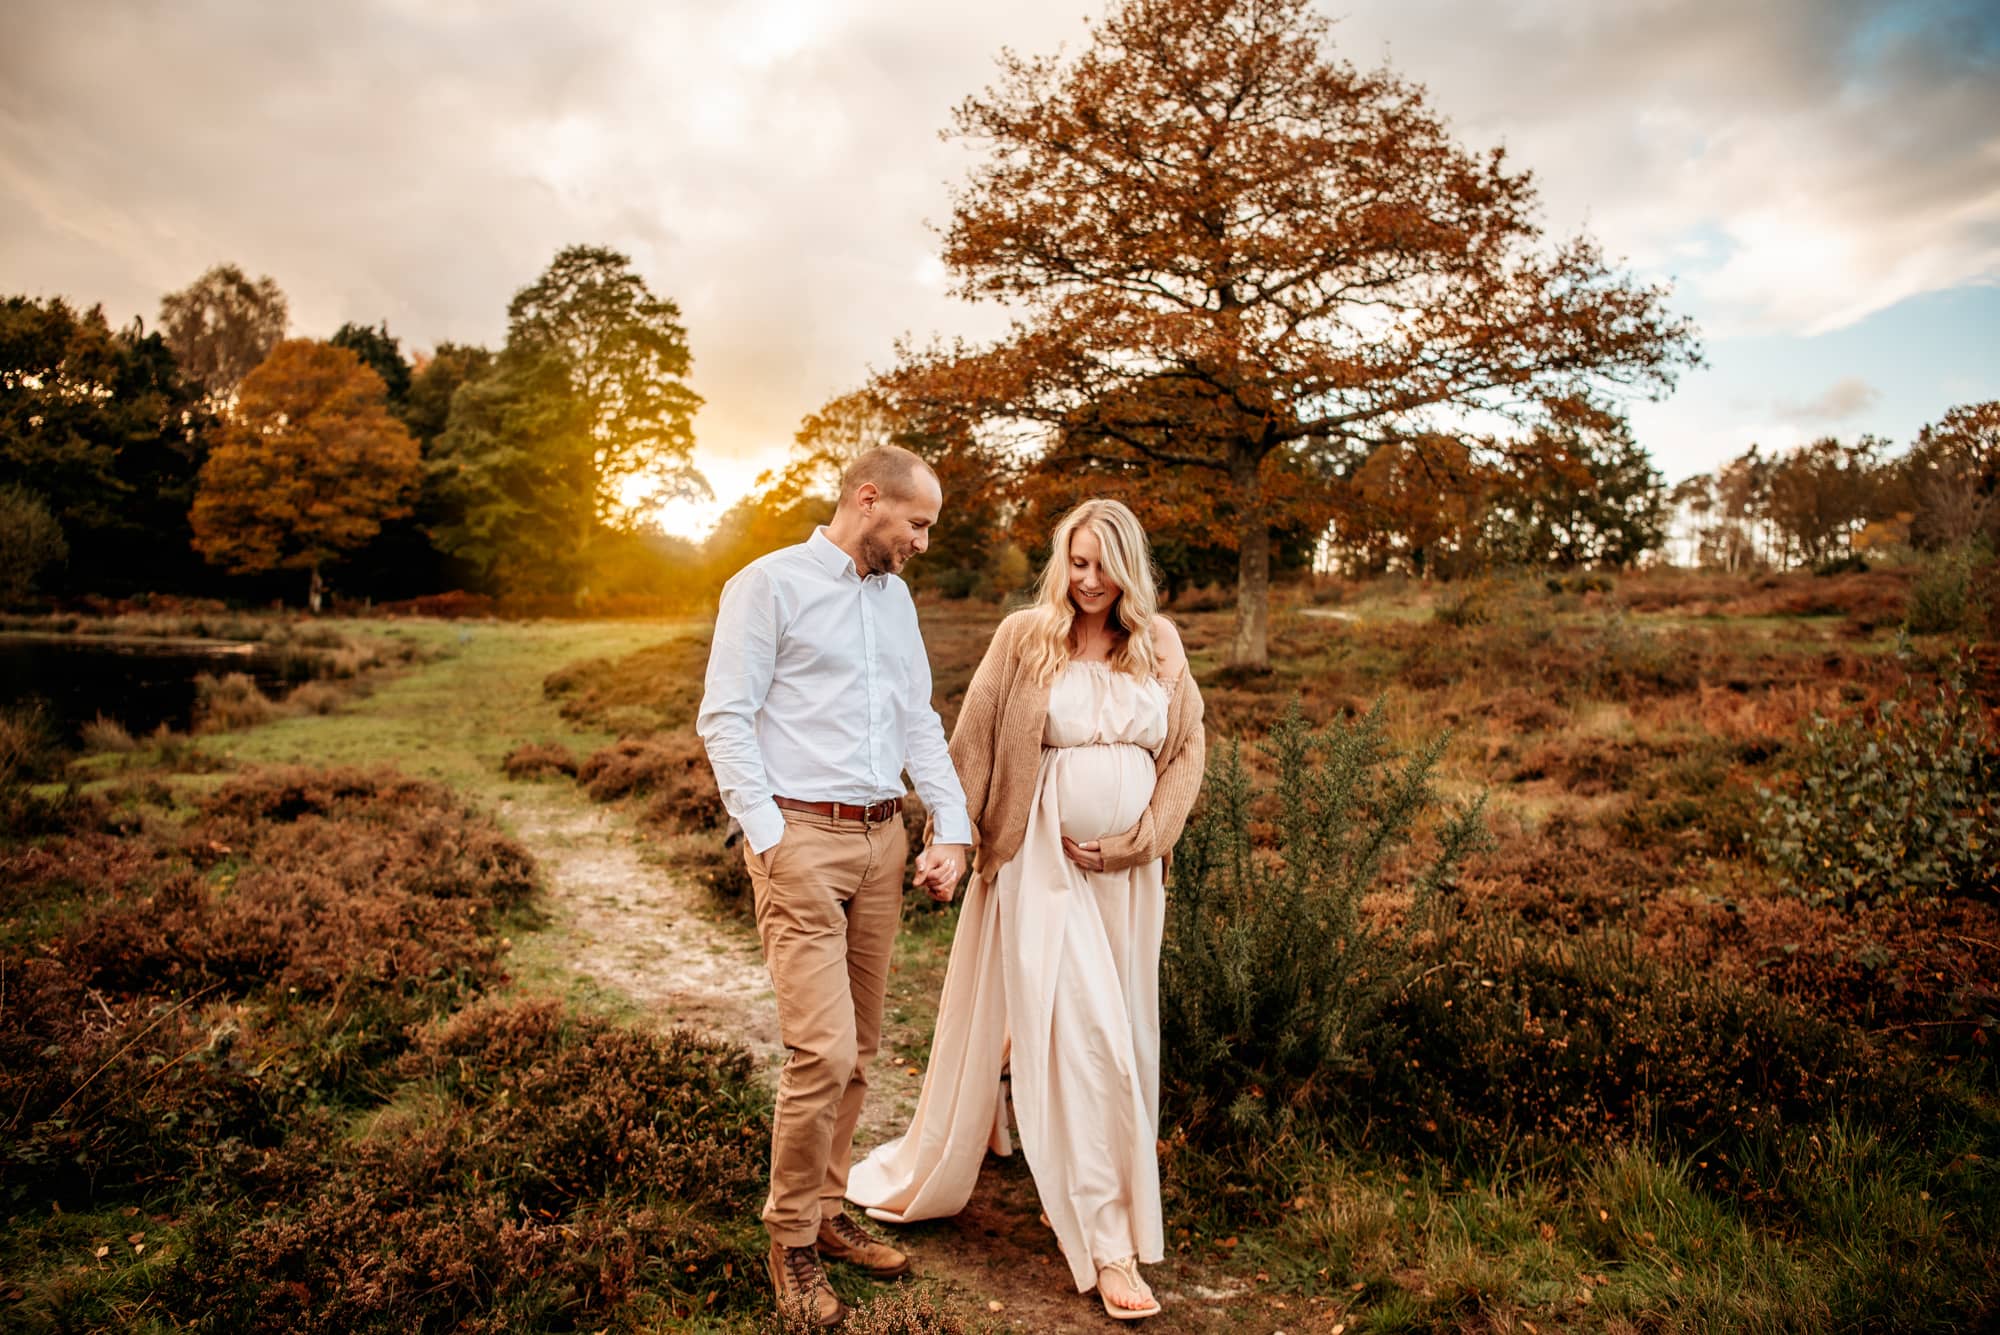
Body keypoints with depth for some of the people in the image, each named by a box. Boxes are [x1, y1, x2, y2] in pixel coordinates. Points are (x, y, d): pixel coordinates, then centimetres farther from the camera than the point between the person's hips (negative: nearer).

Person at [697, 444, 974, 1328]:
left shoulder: (895, 597, 16)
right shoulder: (770, 584, -4)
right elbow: (724, 717, -8)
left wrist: (952, 829, 6)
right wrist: (769, 836, -14)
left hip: (882, 838, 7)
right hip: (802, 836, -7)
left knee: (858, 1050, 11)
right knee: (823, 1050, -9)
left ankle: (825, 1212, 27)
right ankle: (791, 1240, 11)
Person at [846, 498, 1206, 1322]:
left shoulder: (1160, 647, 5)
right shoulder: (1024, 639, -4)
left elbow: (1188, 749, 6)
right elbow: (972, 747, -1)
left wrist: (1136, 840, -4)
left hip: (1131, 868, 5)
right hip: (1045, 860, -4)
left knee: (1122, 1030, 13)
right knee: (1079, 1035, -6)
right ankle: (1106, 1244, 4)